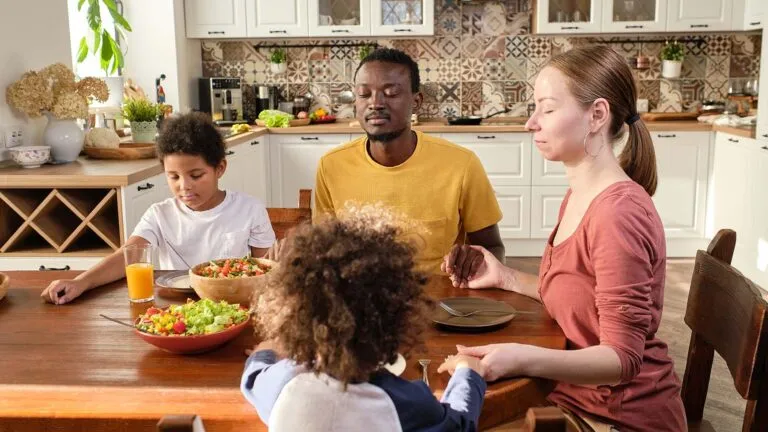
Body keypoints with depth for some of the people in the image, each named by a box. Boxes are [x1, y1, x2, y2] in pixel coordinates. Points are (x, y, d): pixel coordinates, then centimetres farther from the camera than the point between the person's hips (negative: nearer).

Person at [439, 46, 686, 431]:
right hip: (578, 393, 7)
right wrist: (505, 278, 3)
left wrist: (522, 358, -37)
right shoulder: (579, 196, 2)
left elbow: (622, 358, -24)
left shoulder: (618, 213, -24)